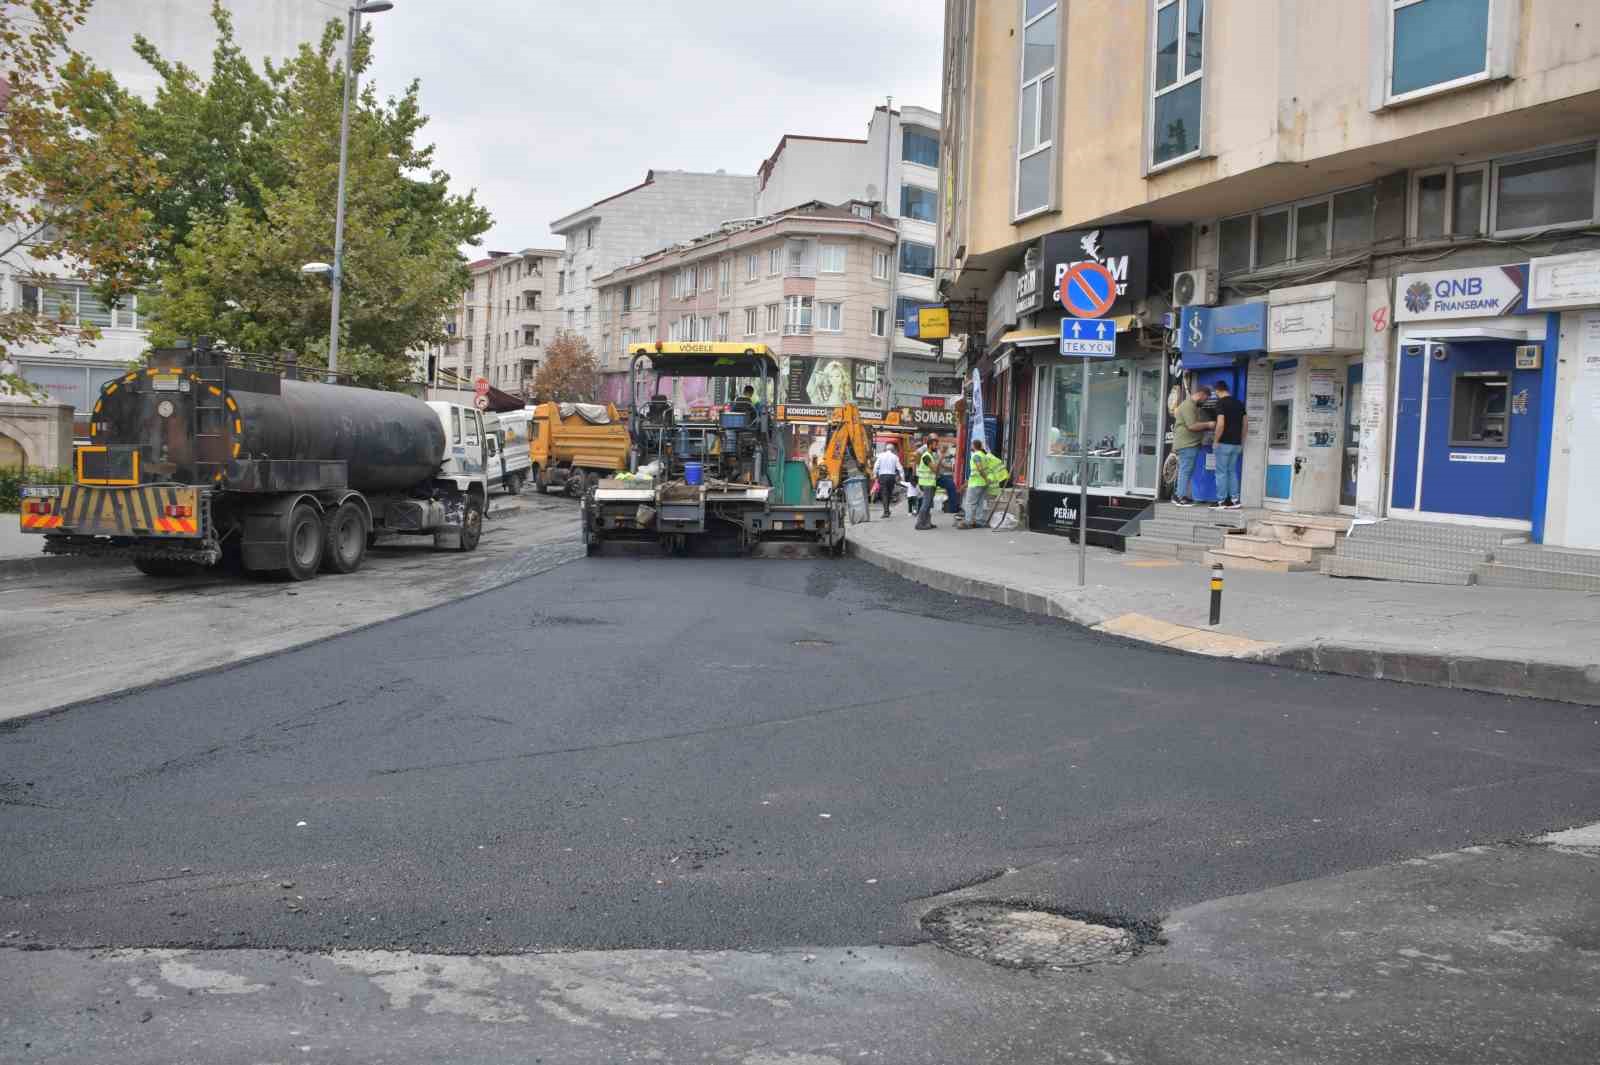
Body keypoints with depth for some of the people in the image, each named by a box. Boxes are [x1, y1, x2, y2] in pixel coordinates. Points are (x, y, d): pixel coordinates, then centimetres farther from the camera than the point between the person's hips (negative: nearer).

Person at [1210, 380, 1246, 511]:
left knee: (1221, 472, -1)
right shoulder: (1239, 403, 11)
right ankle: (1234, 500, 10)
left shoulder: (1221, 403, -11)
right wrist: (1242, 443, 19)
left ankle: (1221, 502, 0)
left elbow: (1220, 424, -19)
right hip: (1236, 443, 7)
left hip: (1224, 443, -7)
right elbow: (1244, 425, 13)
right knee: (1232, 471, 14)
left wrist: (1216, 441, -10)